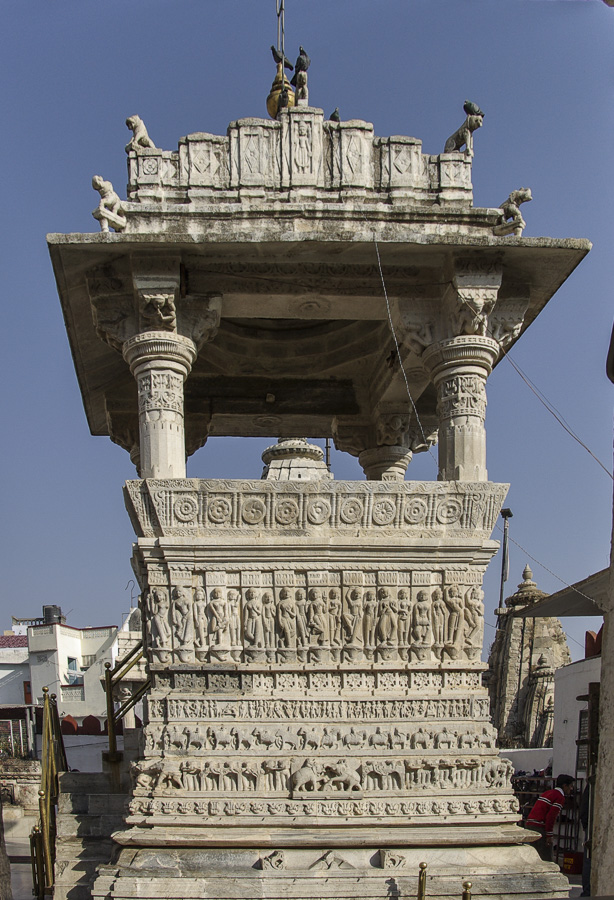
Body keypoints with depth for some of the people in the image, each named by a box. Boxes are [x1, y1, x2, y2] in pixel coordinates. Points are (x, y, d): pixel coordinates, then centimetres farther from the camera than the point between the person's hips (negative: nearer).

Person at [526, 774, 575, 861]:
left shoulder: (547, 793, 21)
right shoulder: (560, 797, -6)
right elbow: (551, 816, -16)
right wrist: (550, 835, -13)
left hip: (530, 824, 9)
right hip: (540, 828, -9)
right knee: (546, 859, -5)